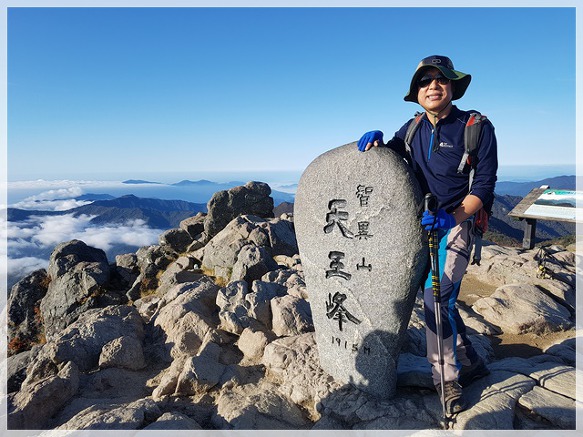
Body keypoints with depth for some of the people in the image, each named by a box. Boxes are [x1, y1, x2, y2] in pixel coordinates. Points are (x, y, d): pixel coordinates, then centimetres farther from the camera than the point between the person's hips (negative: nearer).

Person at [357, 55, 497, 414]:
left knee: (438, 297, -15)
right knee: (440, 301, 13)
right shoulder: (413, 128, 5)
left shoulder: (478, 128, -8)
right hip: (420, 225, 5)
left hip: (456, 224, -5)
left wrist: (453, 216, -27)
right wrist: (377, 139, -5)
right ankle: (471, 363, 33)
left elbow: (484, 186, -11)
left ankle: (448, 377, 7)